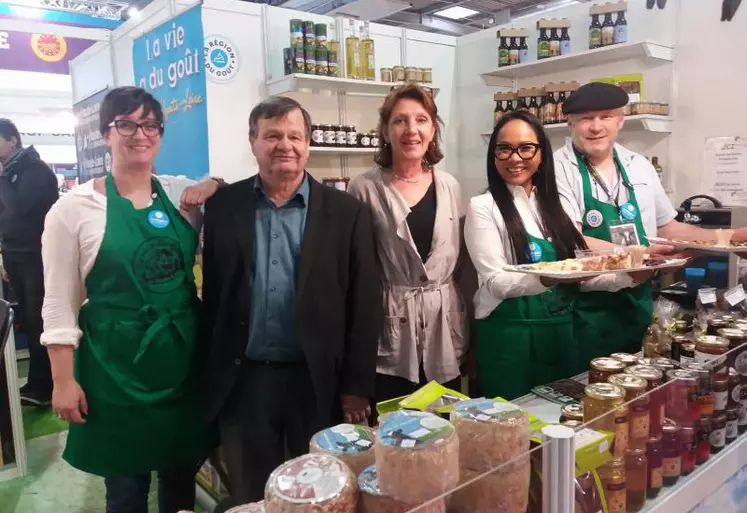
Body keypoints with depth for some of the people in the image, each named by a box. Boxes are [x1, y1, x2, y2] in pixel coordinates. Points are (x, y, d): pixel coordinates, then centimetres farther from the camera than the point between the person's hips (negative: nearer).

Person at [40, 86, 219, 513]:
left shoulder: (183, 194, 1)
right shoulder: (74, 208, -8)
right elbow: (60, 303, -5)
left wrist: (217, 187, -5)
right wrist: (64, 381, -7)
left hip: (185, 357, 3)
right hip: (118, 366, -3)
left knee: (182, 476, 19)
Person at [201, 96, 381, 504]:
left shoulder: (346, 212, -3)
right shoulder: (222, 206, 2)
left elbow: (364, 305, -3)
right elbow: (213, 292, 5)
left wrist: (357, 387, -5)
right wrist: (211, 370, 4)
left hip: (318, 382, -1)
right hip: (243, 381, 1)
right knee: (250, 498, 17)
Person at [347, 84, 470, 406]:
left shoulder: (449, 187, 6)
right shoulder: (365, 189, -6)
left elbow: (460, 262, 12)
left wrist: (466, 335, 12)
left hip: (444, 331, 4)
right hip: (389, 332, -3)